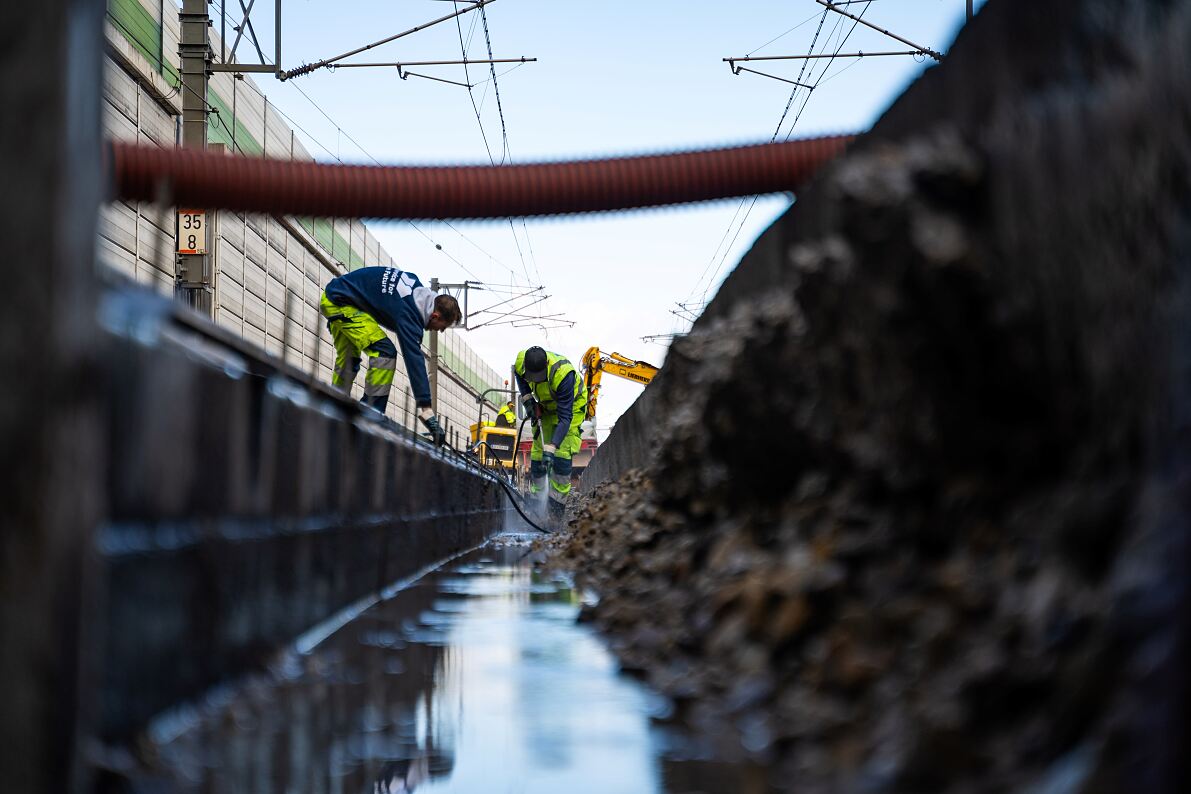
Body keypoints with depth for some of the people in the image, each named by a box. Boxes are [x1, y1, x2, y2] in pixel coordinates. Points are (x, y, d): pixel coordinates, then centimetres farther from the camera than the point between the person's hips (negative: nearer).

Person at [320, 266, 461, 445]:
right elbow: (414, 360, -28)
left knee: (348, 362, 21)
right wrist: (427, 411, -30)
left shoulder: (417, 287, 2)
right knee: (385, 353, -17)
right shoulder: (408, 311, -24)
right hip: (340, 302, -10)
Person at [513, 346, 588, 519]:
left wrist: (551, 449, -47)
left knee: (561, 454, -17)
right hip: (546, 406, 5)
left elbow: (565, 418, -41)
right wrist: (526, 398, -10)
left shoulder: (563, 374, -42)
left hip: (572, 405, -5)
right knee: (537, 453, 0)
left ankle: (557, 505, -11)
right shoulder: (521, 361, -27)